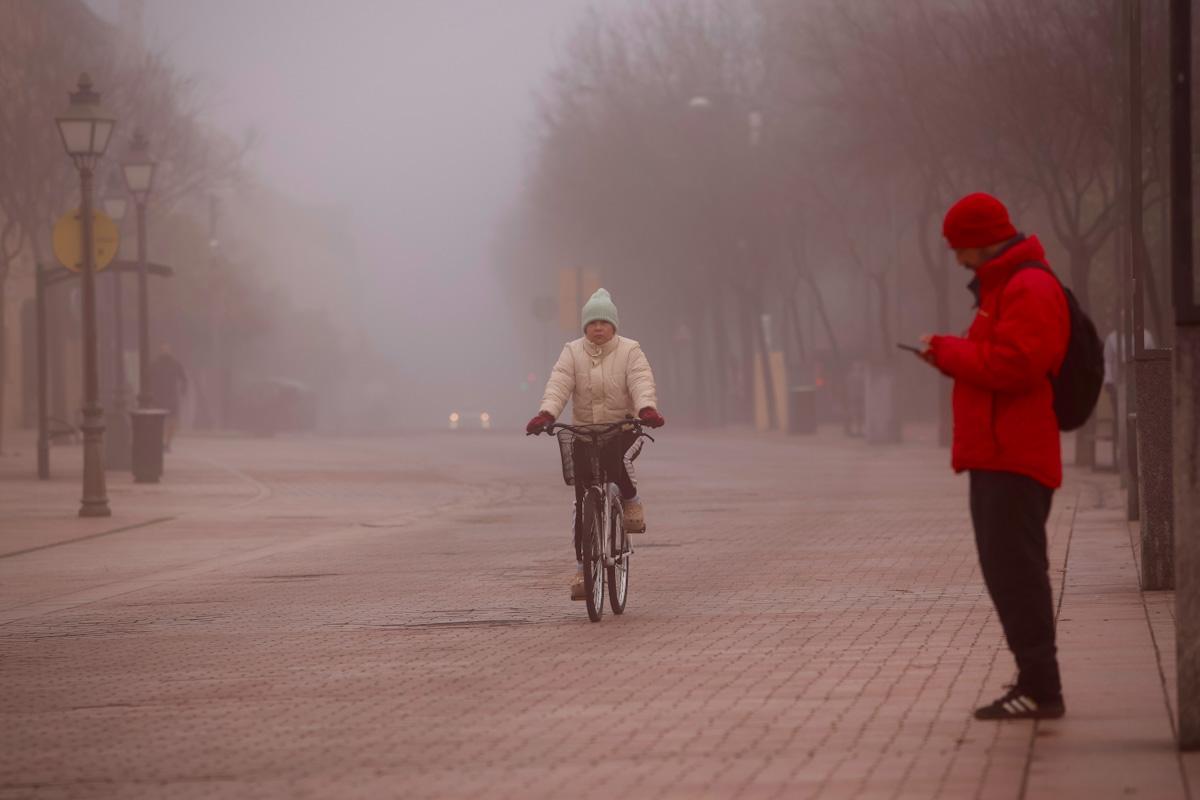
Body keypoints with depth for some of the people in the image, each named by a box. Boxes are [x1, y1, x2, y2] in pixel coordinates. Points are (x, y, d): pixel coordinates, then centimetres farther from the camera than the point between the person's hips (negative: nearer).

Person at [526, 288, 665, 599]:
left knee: (617, 460, -37)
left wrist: (647, 410, -39)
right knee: (582, 501, -3)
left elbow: (641, 382, -18)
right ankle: (582, 567, 3)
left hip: (623, 429, -2)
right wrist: (546, 414, -31)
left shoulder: (629, 352, -2)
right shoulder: (572, 353, 2)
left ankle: (632, 501, -4)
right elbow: (559, 385, -12)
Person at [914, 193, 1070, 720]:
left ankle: (1040, 688, -13)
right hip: (998, 457, 11)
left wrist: (949, 352, -12)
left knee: (1015, 569, -13)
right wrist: (950, 352, 8)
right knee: (1008, 571, 14)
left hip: (1014, 458, -11)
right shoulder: (1001, 286, 21)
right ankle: (1035, 683, 19)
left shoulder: (1029, 290, -14)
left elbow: (1013, 365, -24)